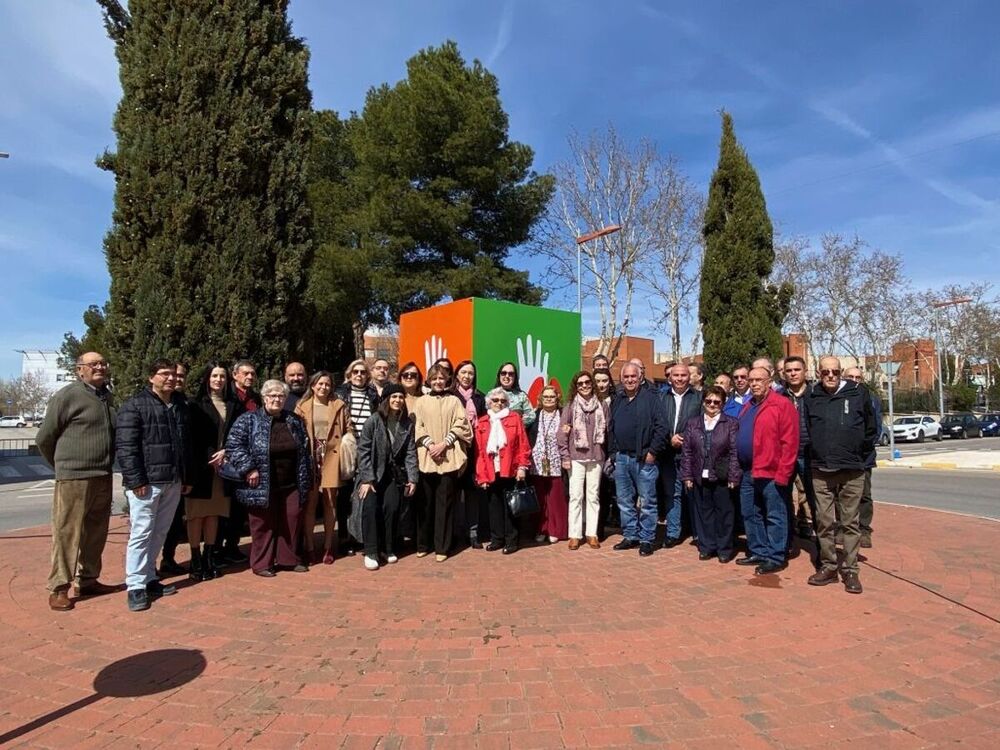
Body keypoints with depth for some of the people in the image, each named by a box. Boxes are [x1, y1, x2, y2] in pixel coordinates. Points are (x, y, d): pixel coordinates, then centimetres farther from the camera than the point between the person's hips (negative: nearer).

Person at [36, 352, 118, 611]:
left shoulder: (107, 396, 12)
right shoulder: (67, 396, -8)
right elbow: (44, 438, -1)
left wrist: (107, 466, 15)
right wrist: (62, 465, 10)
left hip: (103, 477, 7)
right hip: (75, 478, -6)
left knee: (96, 532, 13)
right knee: (67, 533, 0)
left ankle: (88, 580, 26)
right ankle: (58, 588, 10)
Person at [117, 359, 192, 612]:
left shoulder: (179, 407, 16)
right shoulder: (135, 405, -6)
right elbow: (126, 446, -12)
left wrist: (187, 477, 18)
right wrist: (136, 480, -17)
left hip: (173, 482, 7)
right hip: (146, 482, -7)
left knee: (159, 533, 13)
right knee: (141, 533, -3)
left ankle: (149, 578, 24)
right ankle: (136, 586, 5)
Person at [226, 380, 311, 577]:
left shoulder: (295, 421, 9)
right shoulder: (248, 420, -5)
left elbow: (304, 450, 14)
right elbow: (233, 446, -11)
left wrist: (305, 480, 10)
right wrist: (249, 469, -17)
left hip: (290, 485, 4)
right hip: (262, 485, -4)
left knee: (291, 521, 9)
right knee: (263, 524, 5)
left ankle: (288, 559, 24)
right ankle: (262, 563, 19)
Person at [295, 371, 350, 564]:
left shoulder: (339, 406, 9)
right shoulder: (302, 406, 7)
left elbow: (348, 429, 8)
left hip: (331, 458, 1)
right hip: (309, 459, -1)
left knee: (330, 503, 6)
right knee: (309, 503, 1)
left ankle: (328, 547, 15)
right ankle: (308, 547, 11)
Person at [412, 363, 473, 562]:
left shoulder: (454, 401, 7)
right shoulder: (421, 401, 9)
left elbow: (460, 426, -1)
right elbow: (417, 427, 3)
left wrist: (443, 444, -12)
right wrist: (429, 444, -12)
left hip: (449, 458, -1)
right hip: (426, 457, 1)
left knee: (445, 503, 1)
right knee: (425, 502, 7)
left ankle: (442, 547, 9)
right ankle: (423, 544, 19)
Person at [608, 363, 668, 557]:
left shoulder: (651, 398, -4)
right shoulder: (617, 401, 13)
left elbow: (661, 427, -10)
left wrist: (653, 451, -13)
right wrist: (613, 451, 9)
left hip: (644, 459, -5)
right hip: (621, 459, 6)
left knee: (647, 502, 2)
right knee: (625, 502, 12)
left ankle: (646, 540, 12)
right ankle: (630, 536, 24)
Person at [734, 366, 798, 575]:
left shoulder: (782, 405, -10)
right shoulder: (747, 407, 15)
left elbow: (789, 442, -14)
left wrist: (783, 473, -17)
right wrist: (739, 467, 13)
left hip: (771, 473, -8)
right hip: (747, 472, 8)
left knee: (774, 517, 3)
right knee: (750, 515, 14)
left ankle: (775, 558, 12)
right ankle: (758, 552, 26)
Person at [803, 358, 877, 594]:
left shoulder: (858, 393, -2)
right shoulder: (812, 398, 4)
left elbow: (871, 428, 6)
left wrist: (861, 456, 7)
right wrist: (817, 456, 10)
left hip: (852, 471, -2)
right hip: (821, 471, 2)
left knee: (850, 523, 6)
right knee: (824, 522, 8)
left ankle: (850, 570, 14)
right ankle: (828, 567, 19)